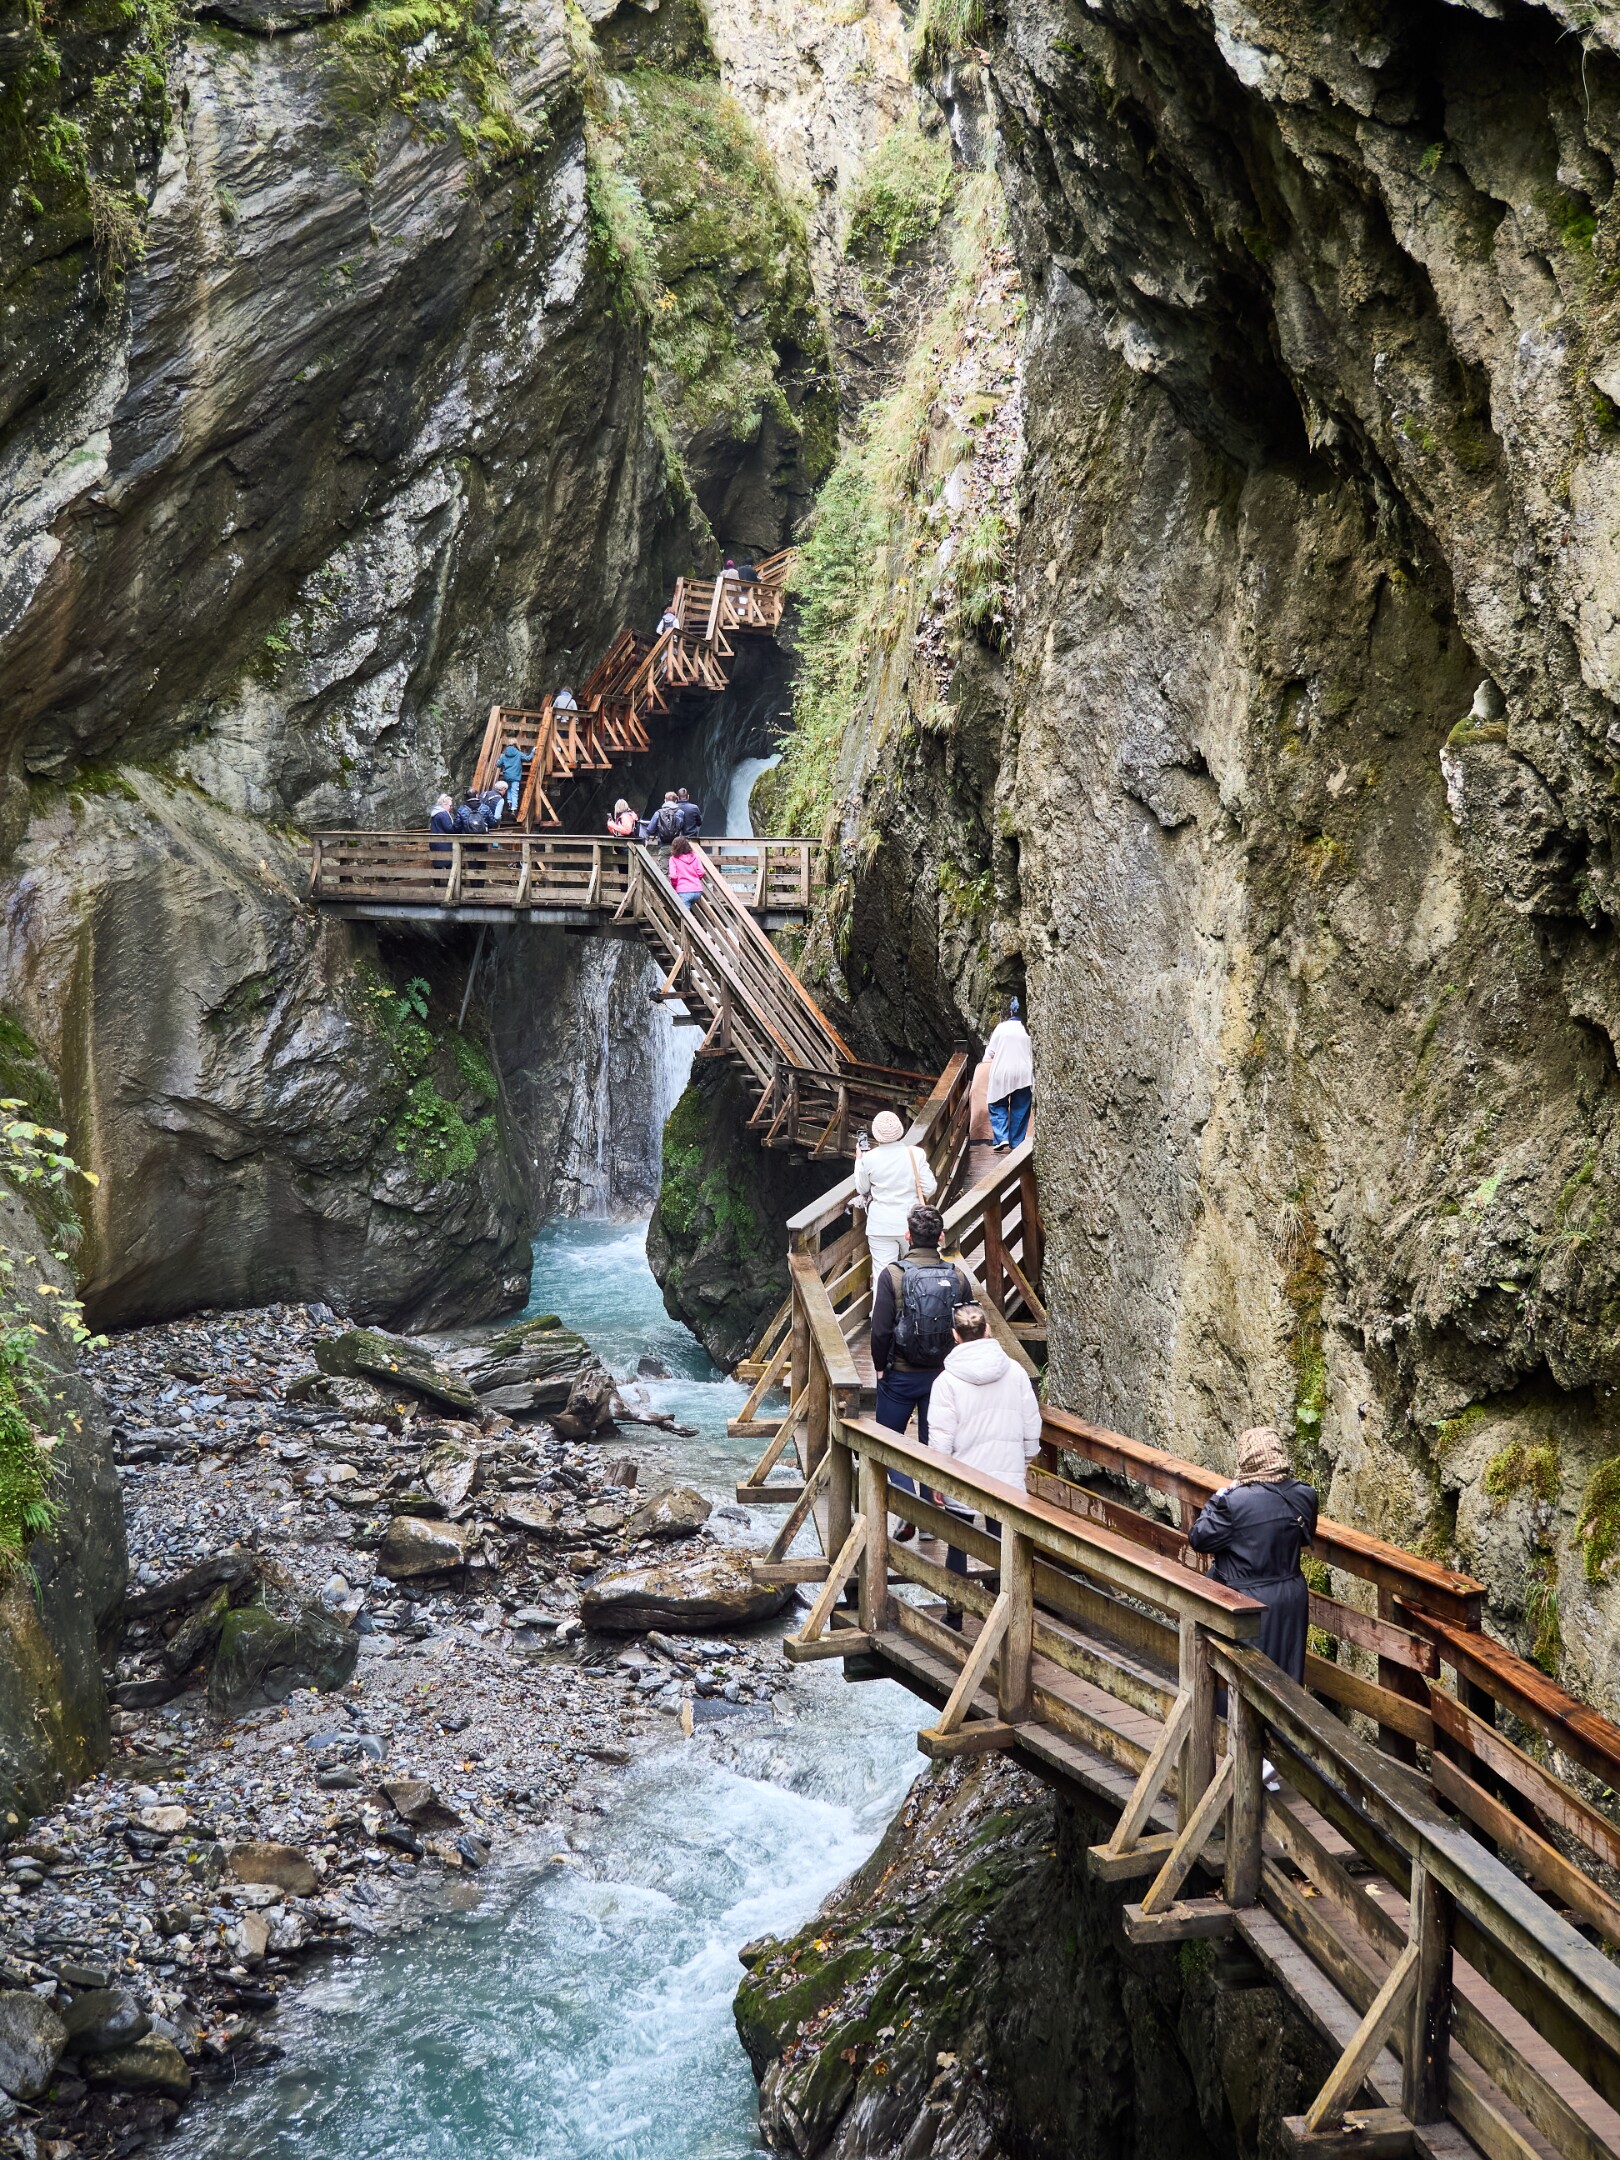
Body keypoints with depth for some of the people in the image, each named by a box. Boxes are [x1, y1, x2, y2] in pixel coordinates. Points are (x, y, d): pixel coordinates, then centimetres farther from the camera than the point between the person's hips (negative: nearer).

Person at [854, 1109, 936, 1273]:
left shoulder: (869, 1158, -10)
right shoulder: (916, 1154, -10)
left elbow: (862, 1189, 6)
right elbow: (929, 1189, -8)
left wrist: (859, 1160, 16)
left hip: (880, 1226, -1)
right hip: (911, 1223, 1)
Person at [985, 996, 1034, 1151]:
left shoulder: (1001, 1028, -3)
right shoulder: (1028, 1030, -2)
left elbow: (990, 1052, -1)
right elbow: (1034, 1053, 2)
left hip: (1002, 1074, -1)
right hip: (1023, 1075, 1)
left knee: (998, 1106, 12)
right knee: (1020, 1110, 9)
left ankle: (1002, 1138, -6)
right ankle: (1016, 1143, 9)